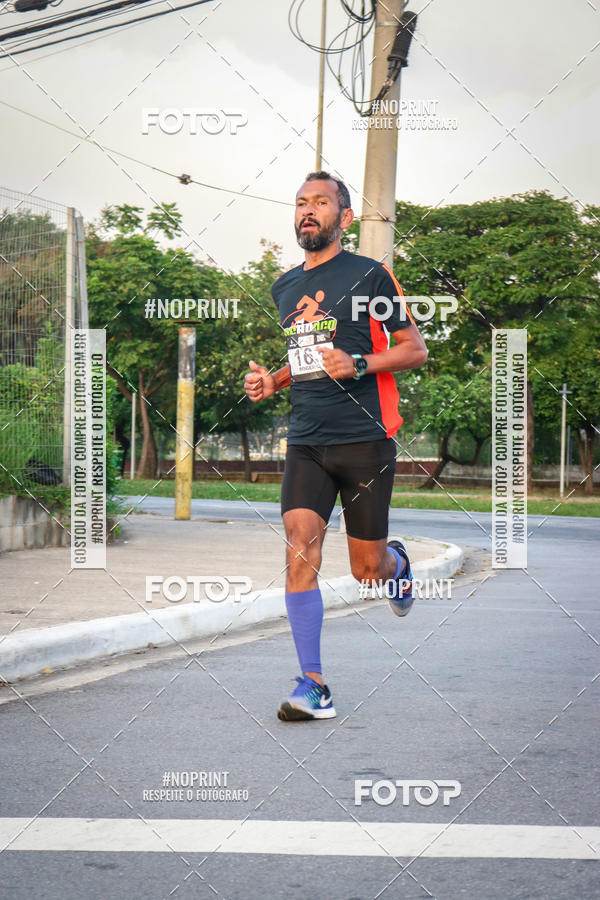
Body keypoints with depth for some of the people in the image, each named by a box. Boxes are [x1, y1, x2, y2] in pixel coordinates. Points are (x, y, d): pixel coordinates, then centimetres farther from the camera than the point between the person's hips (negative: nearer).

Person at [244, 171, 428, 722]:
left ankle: (398, 562, 42)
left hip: (365, 439, -4)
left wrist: (358, 365, -17)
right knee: (300, 549, -13)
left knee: (367, 569, 3)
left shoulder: (370, 275, -3)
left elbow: (415, 349, -1)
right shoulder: (284, 288, 15)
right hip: (306, 443, 4)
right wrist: (272, 381, 9)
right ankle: (313, 686, -9)